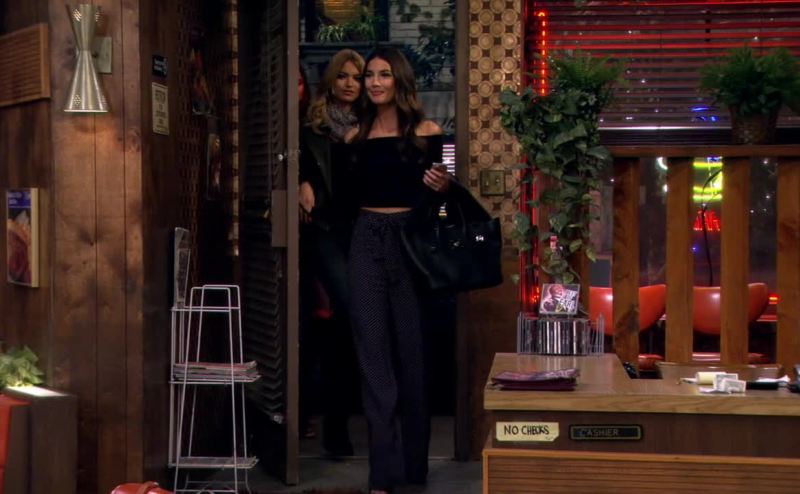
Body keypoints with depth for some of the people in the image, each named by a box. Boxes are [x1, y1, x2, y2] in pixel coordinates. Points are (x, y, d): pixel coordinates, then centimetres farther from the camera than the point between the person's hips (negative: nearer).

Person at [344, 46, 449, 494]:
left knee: (412, 352, 5)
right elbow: (346, 195, 11)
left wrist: (442, 186, -15)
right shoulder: (356, 137, 9)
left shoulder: (428, 133, 2)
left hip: (411, 241, -2)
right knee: (374, 356, -2)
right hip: (367, 243, 2)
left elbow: (436, 196, 5)